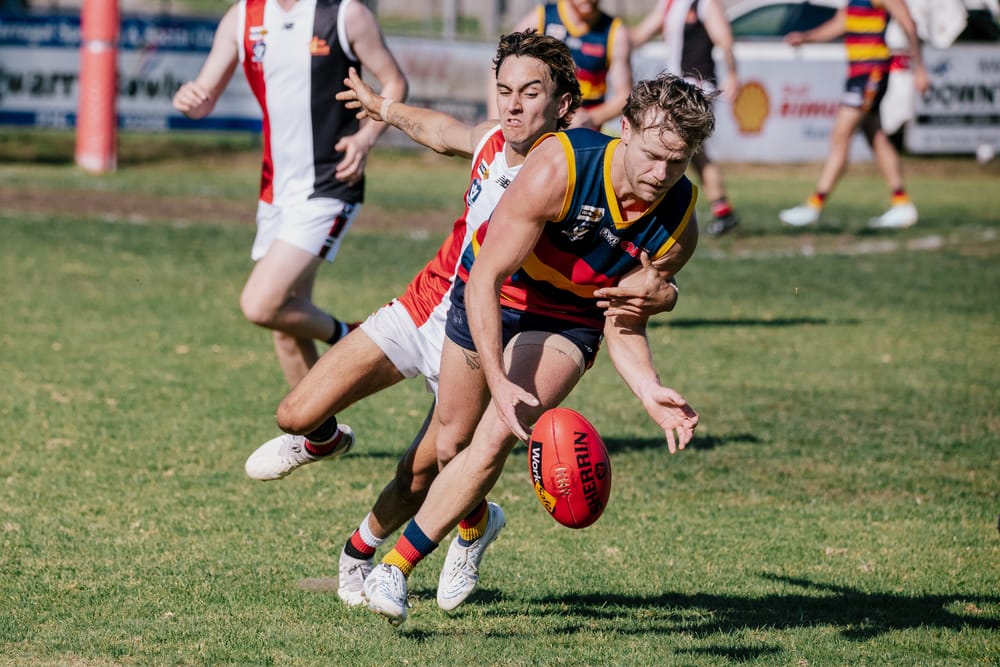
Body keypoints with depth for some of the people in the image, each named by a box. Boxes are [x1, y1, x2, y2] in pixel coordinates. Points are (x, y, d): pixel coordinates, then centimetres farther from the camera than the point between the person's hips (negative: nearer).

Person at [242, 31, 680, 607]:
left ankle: (363, 551, 27)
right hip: (426, 306, 4)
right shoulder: (491, 142, -9)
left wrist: (653, 294, -57)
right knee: (297, 414, -3)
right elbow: (440, 132, 17)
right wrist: (381, 107, 35)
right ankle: (320, 440, 36)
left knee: (421, 477, -6)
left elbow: (660, 281, -32)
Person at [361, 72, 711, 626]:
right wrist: (498, 382, -41)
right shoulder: (558, 169, -35)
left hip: (567, 324, 0)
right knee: (453, 440, 15)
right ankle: (476, 521, 51)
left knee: (498, 436, -23)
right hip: (489, 298, 0)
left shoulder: (678, 225, -22)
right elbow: (485, 279, -32)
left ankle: (396, 566, -13)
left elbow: (624, 324, -10)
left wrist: (650, 392, -29)